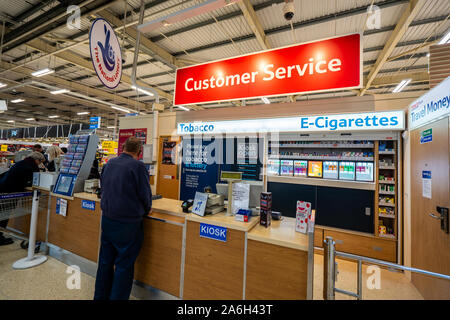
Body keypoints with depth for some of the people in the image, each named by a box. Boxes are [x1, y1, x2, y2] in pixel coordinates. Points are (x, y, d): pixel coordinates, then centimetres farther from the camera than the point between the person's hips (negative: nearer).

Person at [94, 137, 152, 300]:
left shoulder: (109, 163, 4)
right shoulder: (138, 166, -17)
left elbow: (103, 188, 15)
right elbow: (145, 194, -14)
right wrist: (146, 210, 5)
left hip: (107, 218, 7)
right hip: (128, 222, -7)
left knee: (105, 261, 21)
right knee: (124, 265, 8)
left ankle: (100, 296, 37)